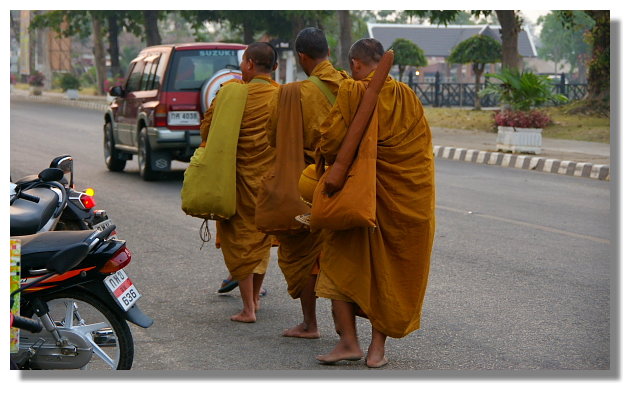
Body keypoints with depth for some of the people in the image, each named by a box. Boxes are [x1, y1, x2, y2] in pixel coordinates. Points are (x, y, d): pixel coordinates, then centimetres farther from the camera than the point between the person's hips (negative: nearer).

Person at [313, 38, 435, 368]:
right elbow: (423, 142, 8)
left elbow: (331, 142, -12)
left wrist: (336, 165, 7)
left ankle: (348, 340, 6)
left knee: (342, 263, 10)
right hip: (410, 198, 4)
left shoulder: (351, 92, -9)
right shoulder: (408, 96, 4)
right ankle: (378, 347, 13)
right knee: (391, 268, 11)